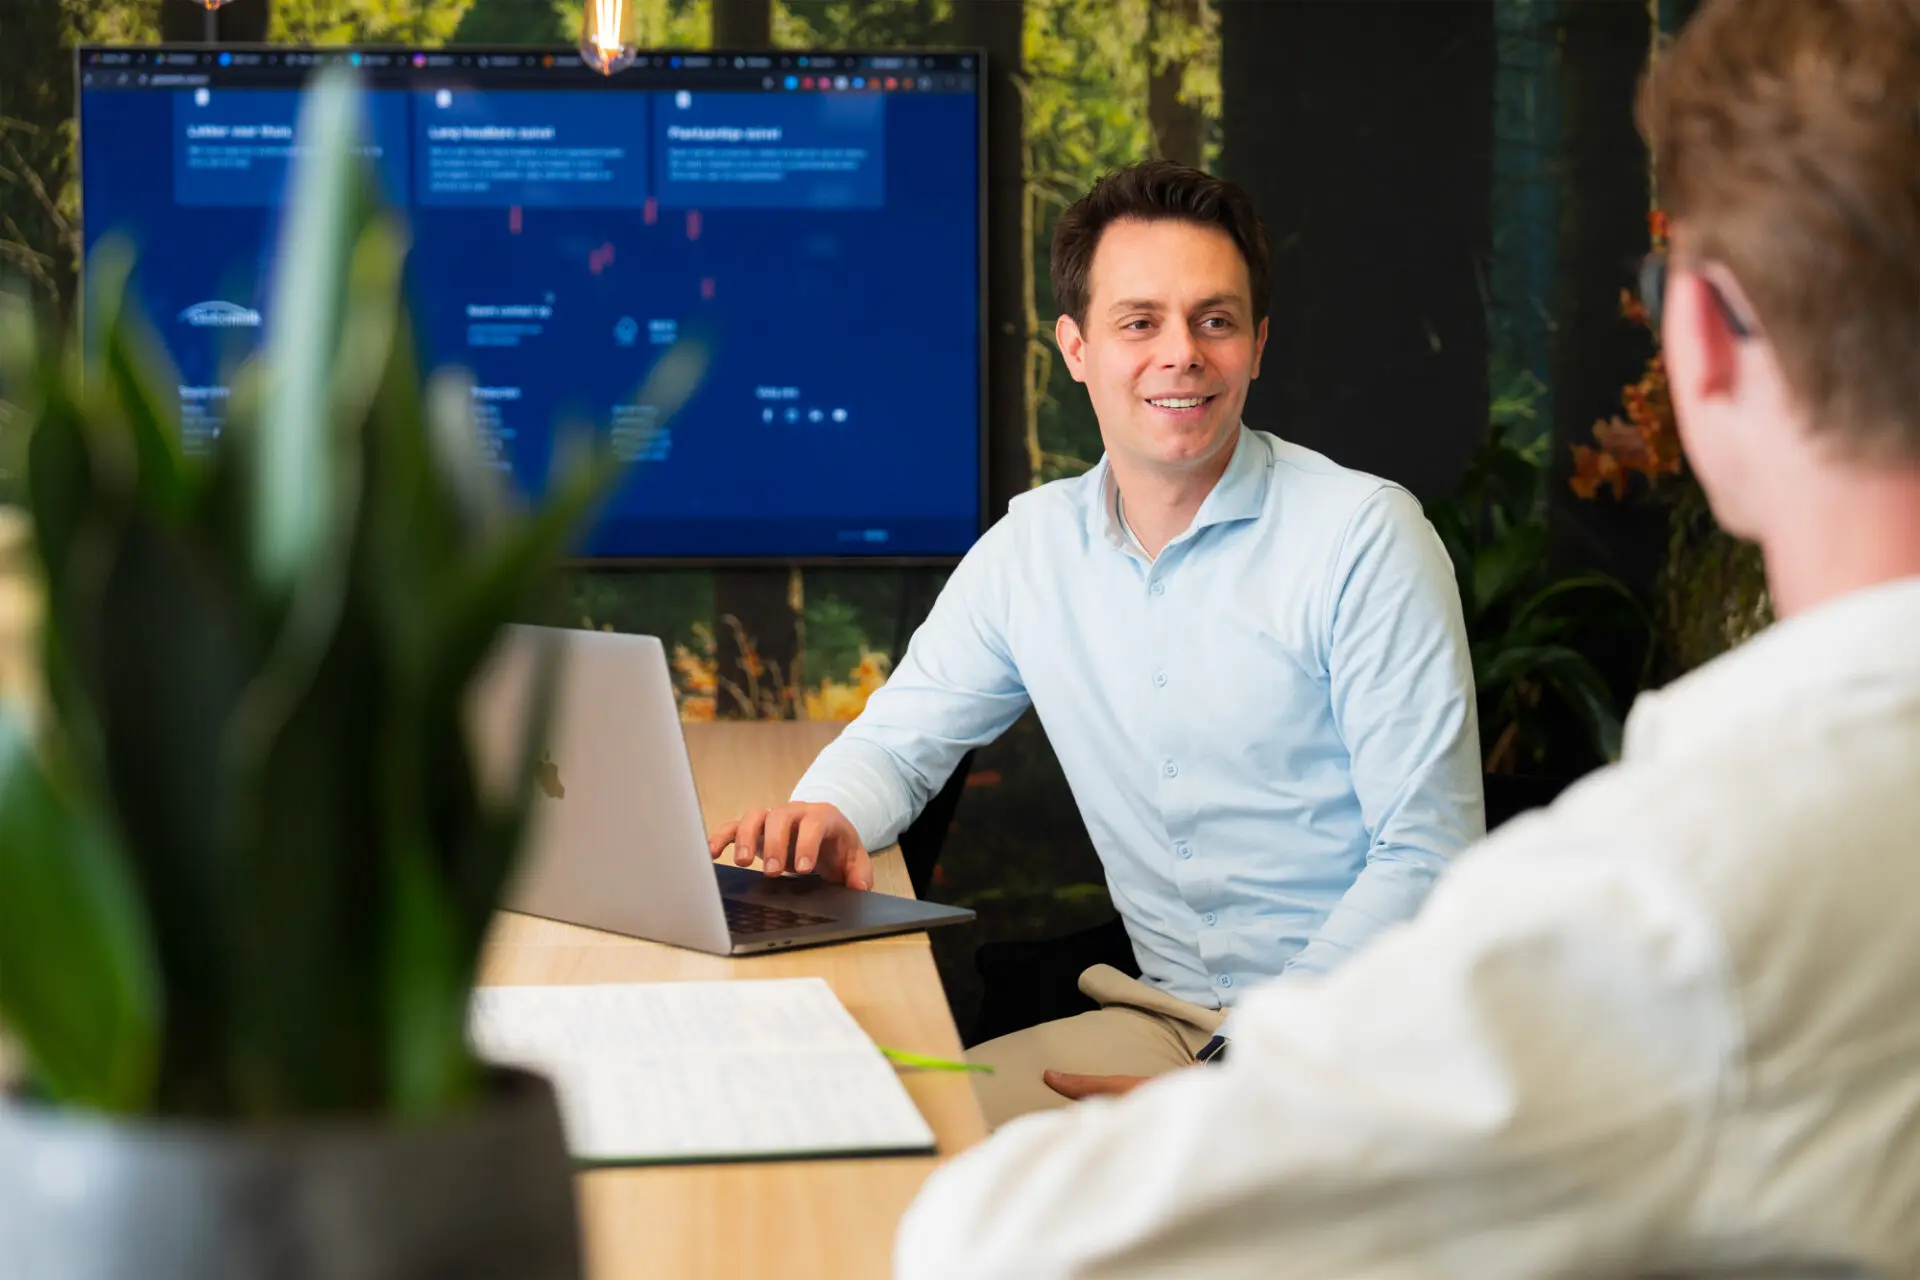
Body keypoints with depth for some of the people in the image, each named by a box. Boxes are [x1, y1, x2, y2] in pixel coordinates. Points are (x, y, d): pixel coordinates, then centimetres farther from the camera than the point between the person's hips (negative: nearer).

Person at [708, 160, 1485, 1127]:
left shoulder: (1365, 534, -9)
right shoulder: (1030, 543, 7)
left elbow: (1427, 855, -11)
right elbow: (900, 738, 18)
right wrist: (830, 815, -8)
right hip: (1164, 1019, 5)